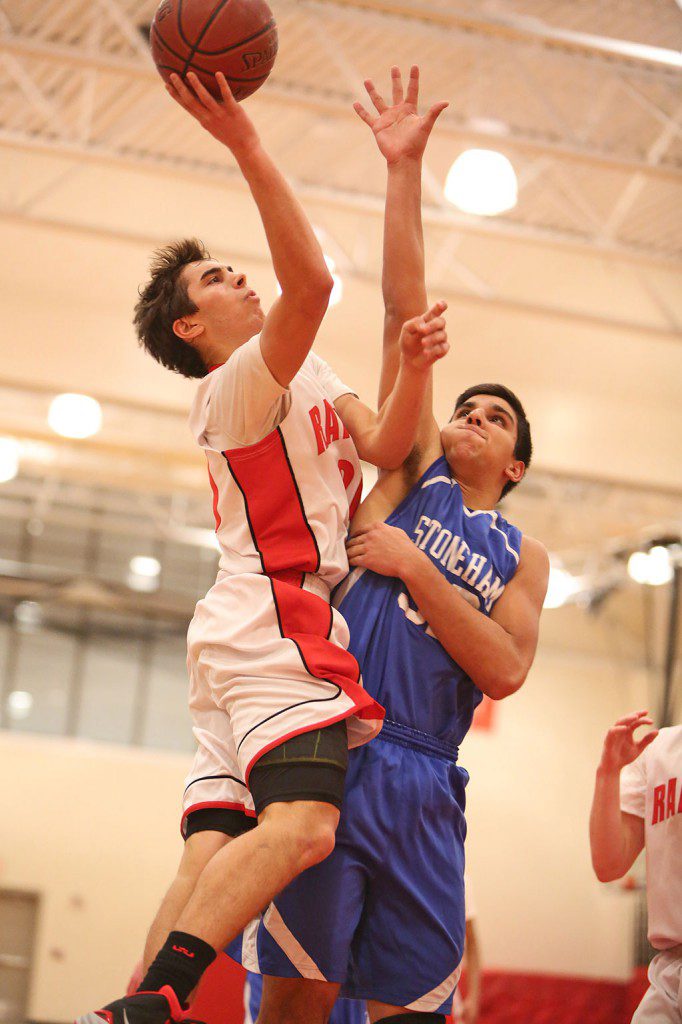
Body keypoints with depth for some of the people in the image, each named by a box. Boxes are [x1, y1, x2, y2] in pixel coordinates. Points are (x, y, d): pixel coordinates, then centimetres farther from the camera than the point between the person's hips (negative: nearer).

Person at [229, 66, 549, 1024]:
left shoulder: (523, 555, 17)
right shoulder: (414, 468, 14)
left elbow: (505, 668, -1)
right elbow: (405, 311, 7)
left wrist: (415, 568, -6)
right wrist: (404, 170, 3)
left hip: (425, 788, 2)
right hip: (334, 748, -2)